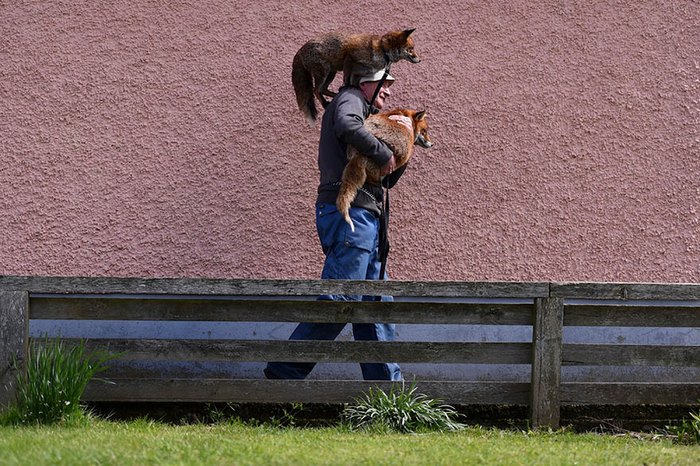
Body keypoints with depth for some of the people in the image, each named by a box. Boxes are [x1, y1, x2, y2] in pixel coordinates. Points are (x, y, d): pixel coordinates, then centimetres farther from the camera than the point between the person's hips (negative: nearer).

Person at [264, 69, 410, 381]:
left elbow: (387, 179, 27)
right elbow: (347, 126, -23)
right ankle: (284, 373, -13)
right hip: (349, 212, -10)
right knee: (339, 301, -15)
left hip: (365, 219, 10)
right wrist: (383, 154, -14)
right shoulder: (350, 99, 3)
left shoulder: (372, 118, 30)